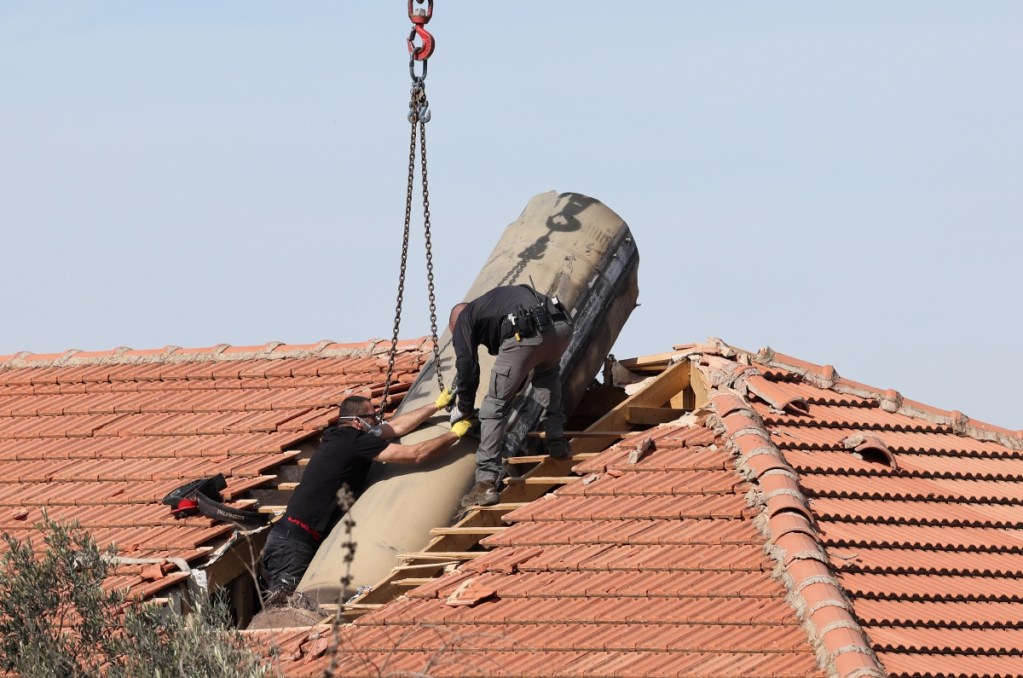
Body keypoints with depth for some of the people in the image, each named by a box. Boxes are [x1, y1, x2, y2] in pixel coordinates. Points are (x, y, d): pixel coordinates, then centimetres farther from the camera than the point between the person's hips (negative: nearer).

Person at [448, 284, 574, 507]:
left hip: (525, 335, -6)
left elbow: (467, 366, 16)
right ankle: (556, 440, 31)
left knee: (495, 405, 5)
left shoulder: (464, 319, 25)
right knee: (547, 372, 40)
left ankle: (486, 483, -3)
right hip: (561, 326, 6)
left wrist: (464, 409, 30)